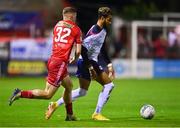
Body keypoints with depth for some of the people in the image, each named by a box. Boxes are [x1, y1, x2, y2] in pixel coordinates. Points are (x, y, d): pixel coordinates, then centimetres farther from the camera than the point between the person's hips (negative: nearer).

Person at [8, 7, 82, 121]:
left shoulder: (57, 25, 13)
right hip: (60, 63, -8)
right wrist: (75, 59, 18)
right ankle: (21, 94, -11)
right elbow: (78, 51, -2)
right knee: (48, 94, -4)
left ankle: (70, 115, 27)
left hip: (53, 59, 8)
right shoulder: (76, 29, -3)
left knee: (69, 86, 23)